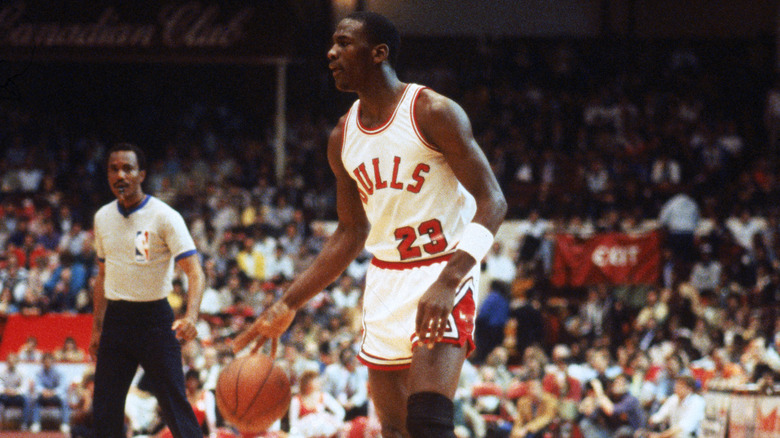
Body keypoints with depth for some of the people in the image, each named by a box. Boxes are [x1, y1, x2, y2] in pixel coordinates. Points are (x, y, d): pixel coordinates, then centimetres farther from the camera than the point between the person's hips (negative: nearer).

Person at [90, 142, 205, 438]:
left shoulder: (165, 217, -10)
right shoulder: (103, 218, 9)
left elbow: (194, 272, -17)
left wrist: (191, 317, -34)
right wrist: (97, 328, 16)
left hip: (154, 317, -5)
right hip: (116, 319, 5)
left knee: (174, 406, -9)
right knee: (105, 411, 3)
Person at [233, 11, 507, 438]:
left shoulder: (433, 113, -13)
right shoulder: (343, 138, 8)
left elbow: (491, 202, -17)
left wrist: (447, 281, -30)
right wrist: (287, 305, 12)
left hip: (442, 277, -7)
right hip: (385, 283, 7)